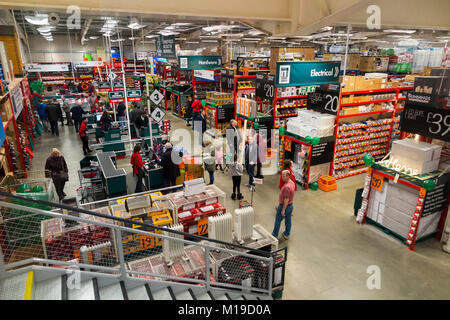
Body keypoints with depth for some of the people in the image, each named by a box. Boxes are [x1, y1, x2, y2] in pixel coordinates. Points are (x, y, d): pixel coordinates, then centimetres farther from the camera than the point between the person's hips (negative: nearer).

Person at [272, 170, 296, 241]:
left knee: (278, 221, 9)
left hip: (284, 206, -8)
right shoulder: (292, 183, 0)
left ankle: (274, 235, 24)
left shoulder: (286, 187, -31)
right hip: (291, 205, 9)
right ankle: (286, 234, 32)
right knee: (288, 220, 18)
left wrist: (283, 210, -21)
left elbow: (286, 199, -28)